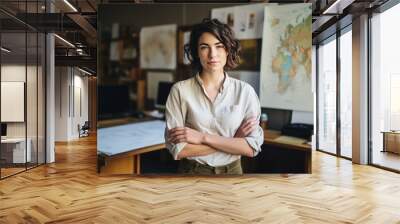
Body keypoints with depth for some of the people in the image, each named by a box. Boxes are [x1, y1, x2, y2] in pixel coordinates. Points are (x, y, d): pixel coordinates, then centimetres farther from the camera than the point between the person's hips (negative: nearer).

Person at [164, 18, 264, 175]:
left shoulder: (245, 91, -7)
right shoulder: (180, 90, -11)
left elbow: (253, 147, -12)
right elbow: (177, 149, -16)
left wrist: (203, 137, -19)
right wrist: (233, 141, -16)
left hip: (232, 172, 2)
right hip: (192, 173, -1)